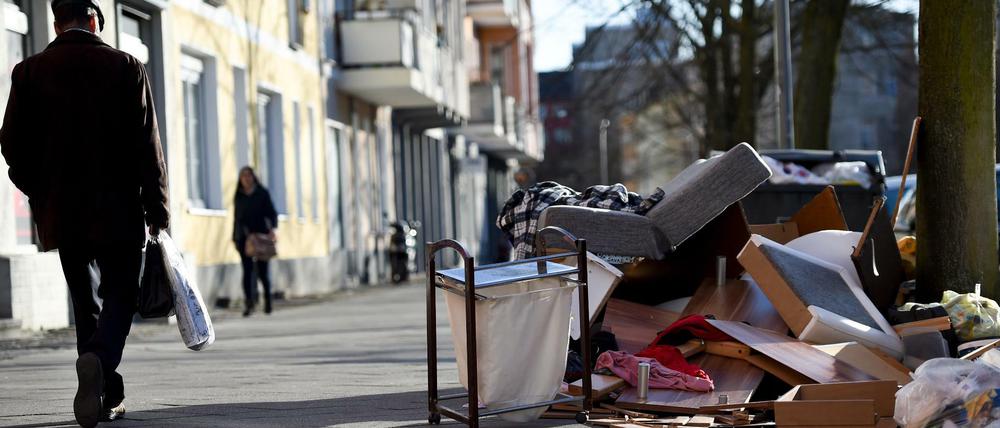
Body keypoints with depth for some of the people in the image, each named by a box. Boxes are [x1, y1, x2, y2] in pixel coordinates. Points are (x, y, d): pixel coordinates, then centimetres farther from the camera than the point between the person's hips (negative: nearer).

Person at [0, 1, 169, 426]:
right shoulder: (125, 67, -3)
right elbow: (147, 145, -5)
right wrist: (157, 210, 0)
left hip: (62, 212, 2)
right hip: (118, 211, -2)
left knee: (85, 303, 14)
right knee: (119, 297, 5)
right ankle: (99, 359, -24)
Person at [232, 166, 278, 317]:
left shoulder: (262, 193, 4)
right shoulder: (238, 197, 11)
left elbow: (272, 213, 1)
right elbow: (236, 218, 15)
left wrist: (272, 228, -15)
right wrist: (235, 238, 12)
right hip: (244, 237, 1)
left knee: (262, 270, 2)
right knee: (247, 270, -8)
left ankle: (267, 298, 24)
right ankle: (249, 303, -12)